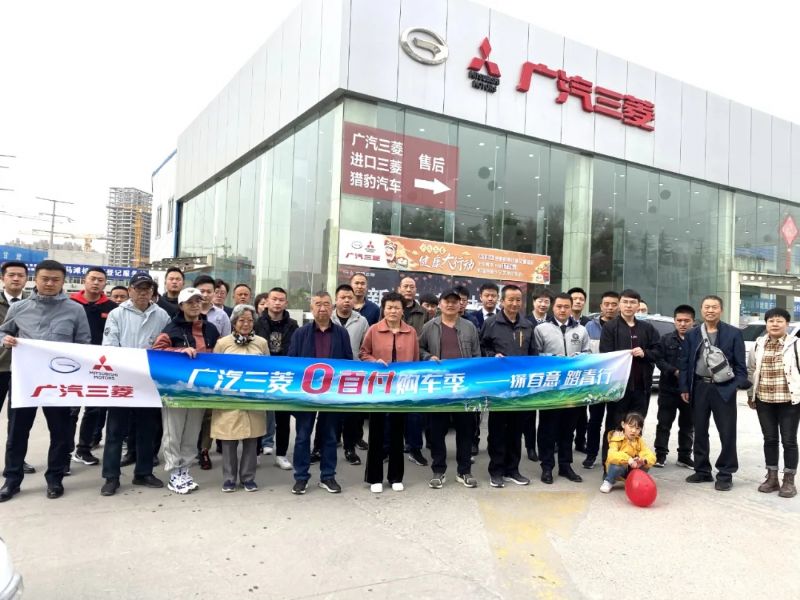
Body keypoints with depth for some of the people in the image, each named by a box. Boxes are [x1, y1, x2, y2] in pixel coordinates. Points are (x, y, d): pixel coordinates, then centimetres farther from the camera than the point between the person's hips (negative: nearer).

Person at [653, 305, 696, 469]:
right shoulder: (666, 339, 1)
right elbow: (659, 360, -3)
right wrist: (675, 371, -15)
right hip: (668, 388, 0)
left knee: (687, 425, 12)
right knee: (664, 423, 7)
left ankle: (684, 456, 24)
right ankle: (660, 454, 17)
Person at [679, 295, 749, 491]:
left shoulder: (733, 333, 0)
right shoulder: (692, 334, 8)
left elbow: (740, 363, -1)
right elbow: (684, 363, 7)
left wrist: (741, 386, -10)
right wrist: (684, 387, 1)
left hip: (724, 388, -3)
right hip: (699, 387, 3)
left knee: (727, 433, 1)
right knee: (700, 431, 10)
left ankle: (725, 474, 12)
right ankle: (702, 470, 22)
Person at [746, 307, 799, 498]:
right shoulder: (758, 345, 6)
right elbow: (751, 371, 12)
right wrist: (750, 395, 13)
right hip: (764, 401, 4)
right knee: (770, 439, 11)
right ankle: (771, 477, 22)